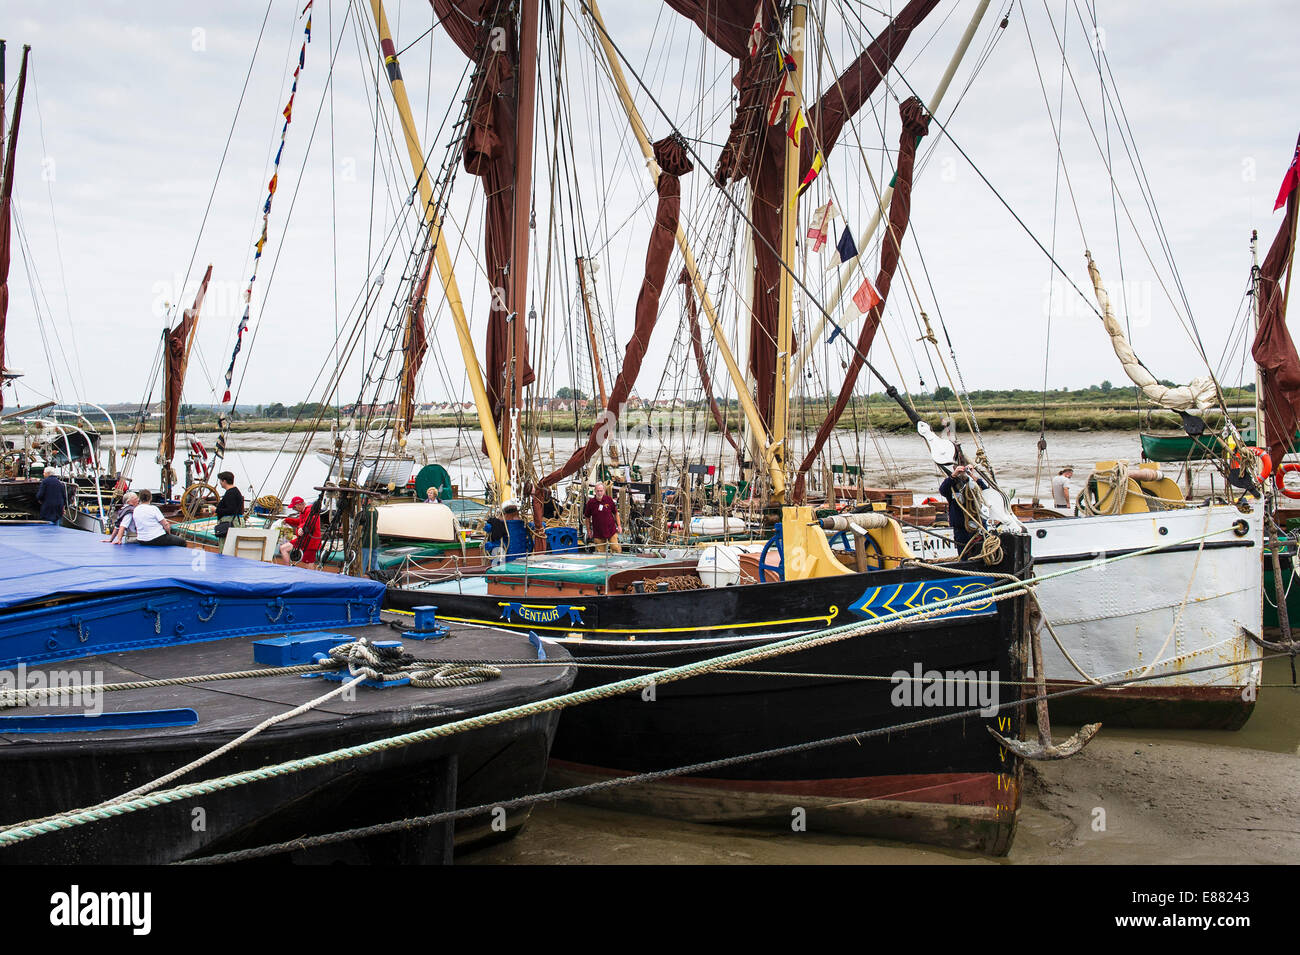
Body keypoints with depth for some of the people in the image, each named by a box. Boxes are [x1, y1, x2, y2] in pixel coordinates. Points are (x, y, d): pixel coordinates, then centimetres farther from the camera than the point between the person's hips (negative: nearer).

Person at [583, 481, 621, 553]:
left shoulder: (609, 499, -2)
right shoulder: (591, 502, -4)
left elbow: (615, 513, 8)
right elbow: (587, 517, 7)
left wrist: (619, 525, 4)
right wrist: (588, 530, 6)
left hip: (611, 531, 0)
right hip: (598, 533, 0)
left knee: (616, 549, -7)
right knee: (600, 553, 3)